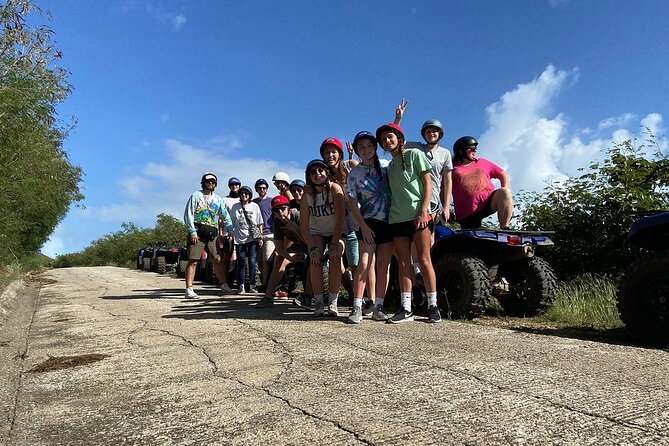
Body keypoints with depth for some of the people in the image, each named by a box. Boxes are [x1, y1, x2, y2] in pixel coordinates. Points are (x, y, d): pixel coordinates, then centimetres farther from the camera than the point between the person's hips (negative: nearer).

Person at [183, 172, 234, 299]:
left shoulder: (218, 199, 16)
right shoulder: (196, 196, 3)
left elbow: (225, 216, 18)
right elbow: (188, 215, -3)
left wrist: (231, 231, 8)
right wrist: (192, 232, -11)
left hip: (212, 234, 4)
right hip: (197, 234, -4)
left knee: (218, 260, 3)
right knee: (193, 261, -6)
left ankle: (224, 286, 10)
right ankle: (189, 290, -5)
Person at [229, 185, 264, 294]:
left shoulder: (254, 206, 7)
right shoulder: (235, 207, 9)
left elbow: (259, 223, 8)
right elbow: (232, 222, 11)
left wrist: (261, 237, 2)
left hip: (253, 238, -1)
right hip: (239, 239, 1)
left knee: (252, 261, -3)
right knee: (241, 262, 0)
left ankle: (252, 285, 4)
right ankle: (241, 286, 5)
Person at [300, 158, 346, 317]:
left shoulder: (334, 188, -22)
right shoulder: (307, 194, -15)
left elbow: (340, 219, -26)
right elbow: (304, 226, -15)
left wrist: (334, 245, -31)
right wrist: (313, 249, -25)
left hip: (336, 232, -1)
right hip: (316, 233, 2)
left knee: (335, 259, -25)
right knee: (315, 260, -22)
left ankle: (333, 302, -16)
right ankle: (318, 302, -16)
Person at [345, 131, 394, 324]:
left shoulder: (385, 165, 6)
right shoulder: (354, 174, 0)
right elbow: (352, 204, -3)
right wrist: (363, 226, -11)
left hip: (389, 221, 3)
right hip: (368, 223, -2)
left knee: (384, 265, 3)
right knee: (364, 264, -12)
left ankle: (378, 307, 10)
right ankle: (357, 308, -8)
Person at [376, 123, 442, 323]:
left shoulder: (414, 154, 4)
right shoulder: (389, 166, 19)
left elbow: (427, 182, -2)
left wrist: (423, 210, -12)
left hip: (418, 214, -5)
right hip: (397, 218, 5)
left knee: (424, 259, -5)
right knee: (403, 263, 2)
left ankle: (433, 306, 3)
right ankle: (406, 309, 4)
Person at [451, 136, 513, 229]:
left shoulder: (483, 162, 20)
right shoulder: (453, 168, 9)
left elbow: (503, 174, 20)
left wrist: (505, 192, 2)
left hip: (489, 202, 2)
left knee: (504, 192, -26)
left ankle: (504, 230, -27)